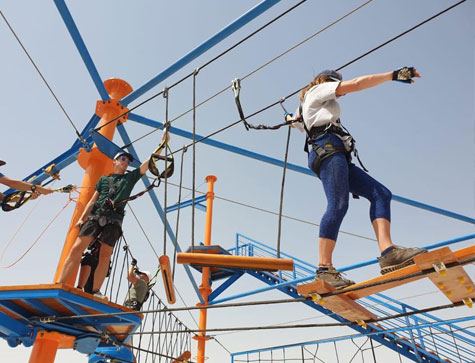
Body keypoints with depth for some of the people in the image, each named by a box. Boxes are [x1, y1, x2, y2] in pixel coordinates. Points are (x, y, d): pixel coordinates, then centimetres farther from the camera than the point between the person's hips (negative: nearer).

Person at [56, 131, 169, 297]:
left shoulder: (130, 177, 19)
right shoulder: (103, 179, 22)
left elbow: (149, 161, 13)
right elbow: (93, 200, 18)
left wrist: (162, 143, 9)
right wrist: (82, 218, 6)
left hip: (113, 220, -1)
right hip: (95, 216, 1)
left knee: (105, 256, -7)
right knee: (77, 248, -10)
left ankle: (95, 292, -6)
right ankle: (59, 285, -8)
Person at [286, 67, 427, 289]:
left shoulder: (306, 110, 39)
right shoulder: (319, 89, 16)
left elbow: (295, 120, 60)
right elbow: (356, 84, 5)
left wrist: (290, 118, 84)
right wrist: (394, 75, 5)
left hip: (337, 156, 9)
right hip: (328, 148, -9)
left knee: (380, 193, -5)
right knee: (338, 205, -25)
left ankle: (388, 252, -22)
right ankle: (324, 268, -30)